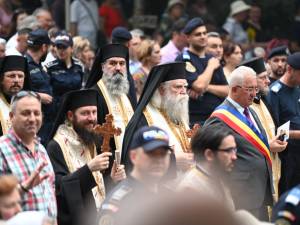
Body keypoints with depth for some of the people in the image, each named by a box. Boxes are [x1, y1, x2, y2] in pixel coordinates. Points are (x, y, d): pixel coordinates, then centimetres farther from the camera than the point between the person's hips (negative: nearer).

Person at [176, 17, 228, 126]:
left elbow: (227, 91, 11)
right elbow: (199, 85, -19)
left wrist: (206, 87, -8)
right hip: (194, 120, -6)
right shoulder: (183, 60, -6)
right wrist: (211, 67, -3)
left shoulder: (213, 60, 16)